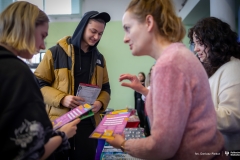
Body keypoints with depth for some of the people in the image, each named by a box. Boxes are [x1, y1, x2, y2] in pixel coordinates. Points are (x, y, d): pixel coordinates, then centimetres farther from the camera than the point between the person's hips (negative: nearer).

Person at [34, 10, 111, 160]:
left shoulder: (99, 58, 12)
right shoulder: (56, 52, -4)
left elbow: (105, 88, 17)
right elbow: (39, 84, -3)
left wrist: (101, 103, -5)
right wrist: (61, 99, -19)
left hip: (89, 123, 4)